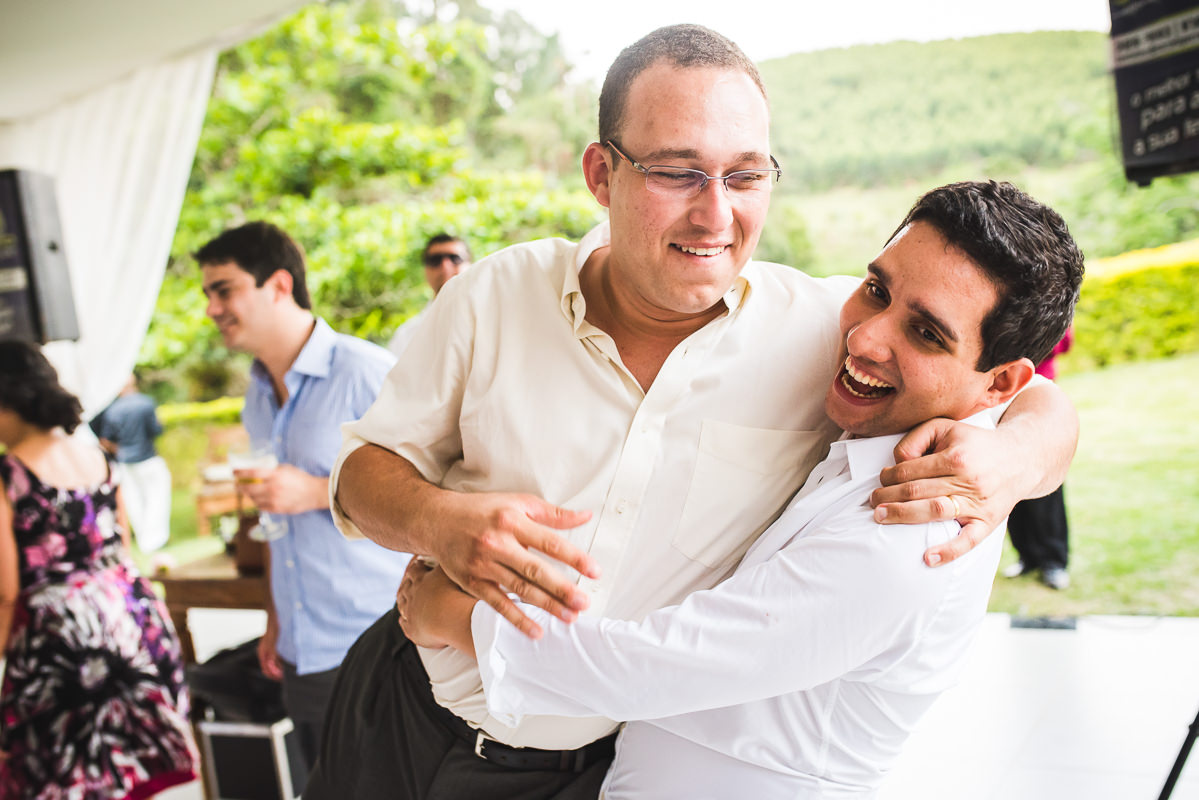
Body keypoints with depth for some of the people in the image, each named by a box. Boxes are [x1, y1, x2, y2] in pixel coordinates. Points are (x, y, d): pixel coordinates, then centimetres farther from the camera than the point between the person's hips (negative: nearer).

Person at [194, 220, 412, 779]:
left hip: (373, 651, -7)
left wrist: (317, 492, -21)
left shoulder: (367, 373, -12)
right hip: (302, 656, 7)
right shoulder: (258, 397, 13)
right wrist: (276, 621, 19)